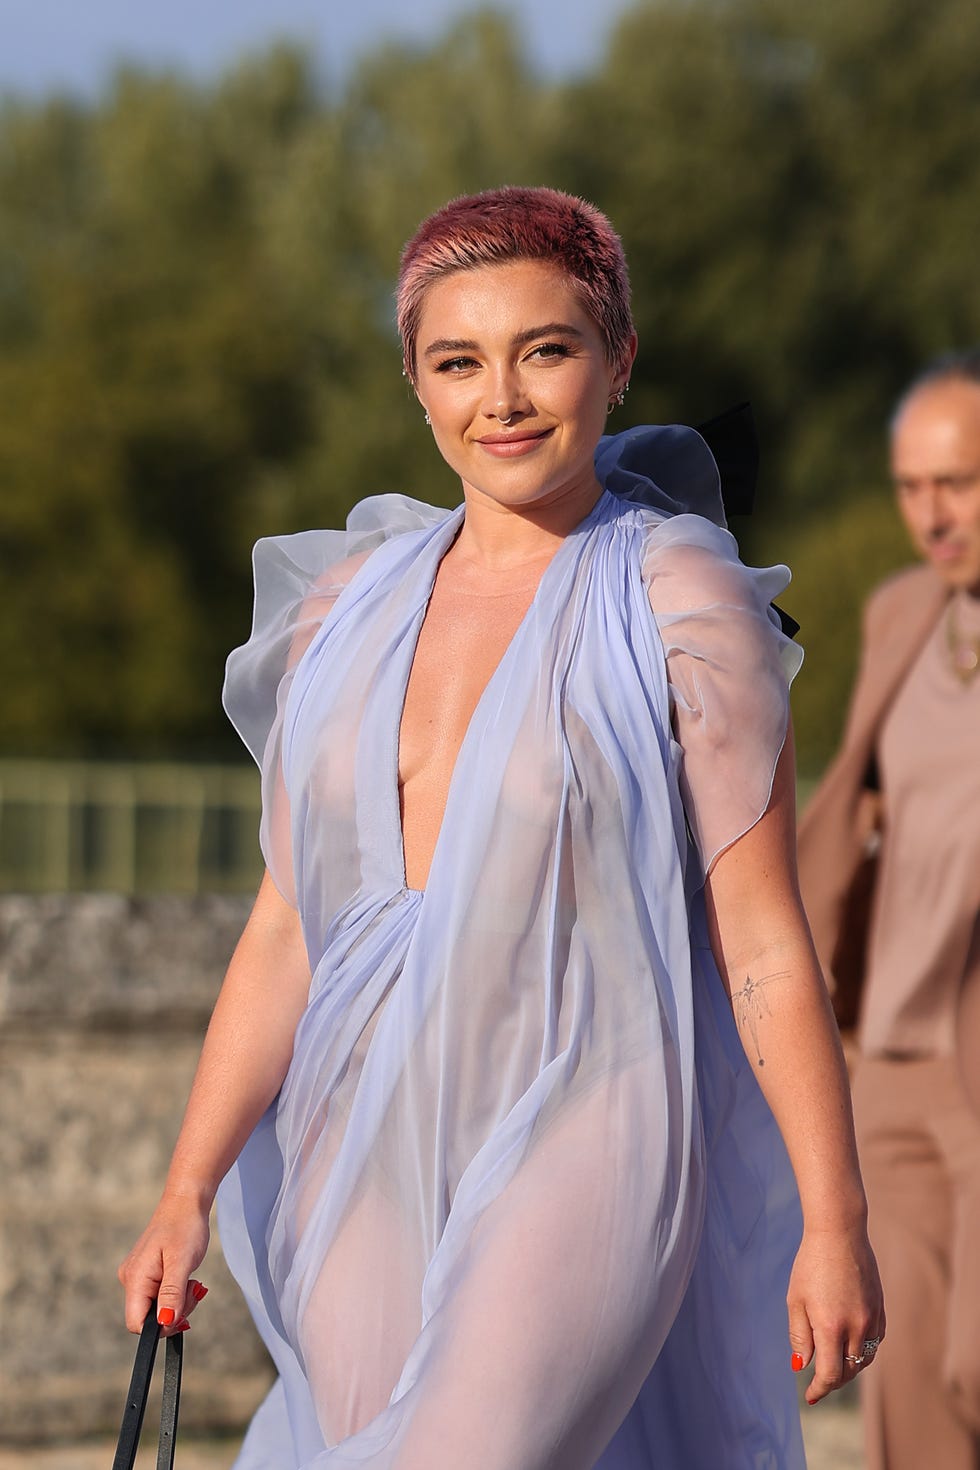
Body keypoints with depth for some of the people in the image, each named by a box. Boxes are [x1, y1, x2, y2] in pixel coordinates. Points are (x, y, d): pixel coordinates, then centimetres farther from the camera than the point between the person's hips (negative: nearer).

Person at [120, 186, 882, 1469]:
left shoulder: (680, 610, -3)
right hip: (371, 1170, 5)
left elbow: (764, 944, -4)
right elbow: (287, 928, 12)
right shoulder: (352, 607, 10)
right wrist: (186, 1195, 6)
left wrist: (836, 1222, -6)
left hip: (582, 1157, -5)